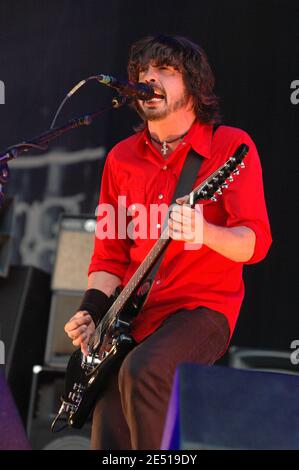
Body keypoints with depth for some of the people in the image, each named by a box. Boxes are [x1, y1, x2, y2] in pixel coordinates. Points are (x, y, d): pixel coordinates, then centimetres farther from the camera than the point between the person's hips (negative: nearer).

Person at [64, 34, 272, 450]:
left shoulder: (230, 146, -5)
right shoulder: (122, 158, 10)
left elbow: (256, 242, -14)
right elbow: (109, 252, 14)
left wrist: (202, 233, -33)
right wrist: (93, 311, -2)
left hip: (202, 310, -5)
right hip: (131, 316, 5)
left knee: (142, 372, -34)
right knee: (109, 441, -4)